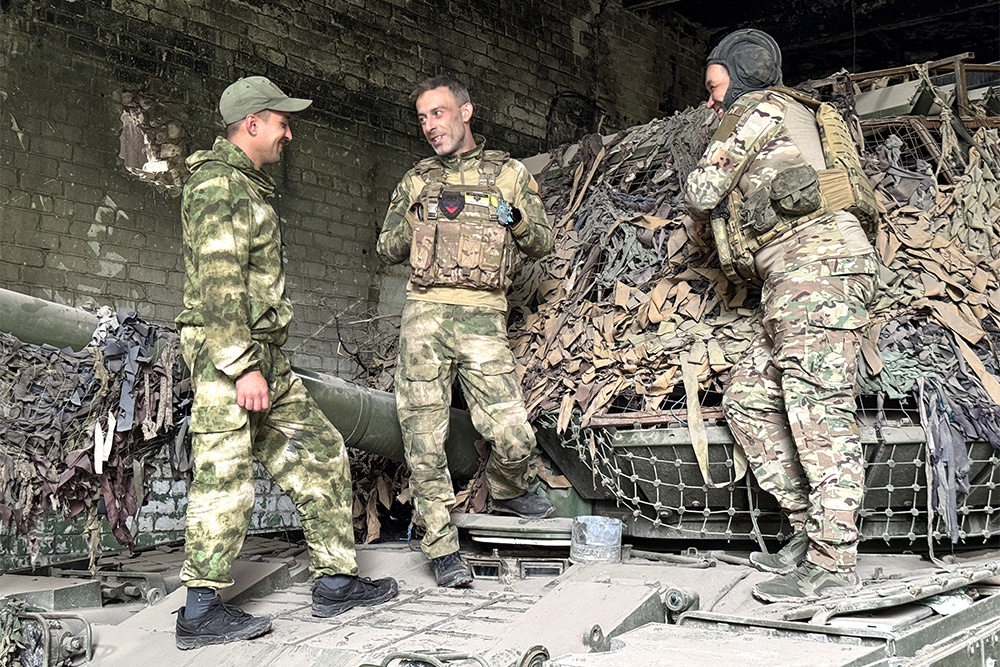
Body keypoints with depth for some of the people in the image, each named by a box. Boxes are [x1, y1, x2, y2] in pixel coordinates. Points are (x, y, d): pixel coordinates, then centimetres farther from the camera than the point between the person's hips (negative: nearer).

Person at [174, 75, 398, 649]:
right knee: (227, 478, -7)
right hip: (229, 355, -10)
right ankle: (202, 611, 1)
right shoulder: (219, 185, -11)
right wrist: (243, 367, -24)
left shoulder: (250, 186, 22)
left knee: (322, 455, 9)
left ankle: (336, 580, 15)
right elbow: (218, 284, -20)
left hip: (266, 359, 10)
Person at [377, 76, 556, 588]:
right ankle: (442, 547, 10)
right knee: (424, 440, -3)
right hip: (424, 315, 2)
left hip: (483, 319, -2)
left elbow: (542, 242, 15)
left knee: (514, 438, -10)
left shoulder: (508, 173, 13)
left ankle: (506, 493, 24)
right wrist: (420, 220, 1)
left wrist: (515, 220, -7)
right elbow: (387, 251, 20)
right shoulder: (416, 180, 19)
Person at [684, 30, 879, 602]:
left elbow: (702, 194, 3)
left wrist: (703, 206, 23)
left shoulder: (761, 108, 5)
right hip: (797, 284, 10)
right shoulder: (798, 119, 34)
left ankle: (831, 563, -14)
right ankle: (811, 531, 7)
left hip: (815, 266, -10)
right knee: (748, 399, 8)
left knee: (819, 415, -14)